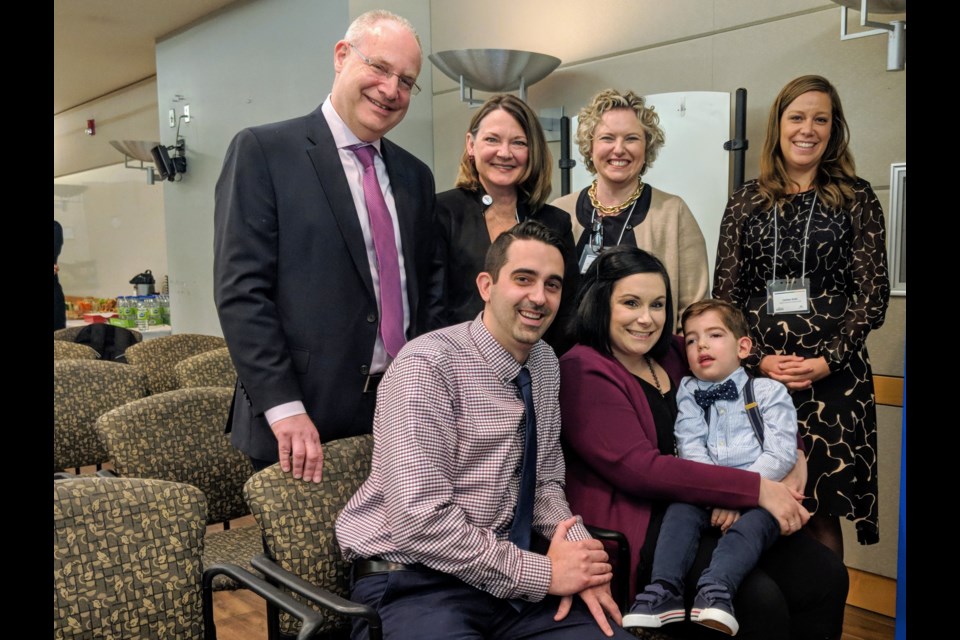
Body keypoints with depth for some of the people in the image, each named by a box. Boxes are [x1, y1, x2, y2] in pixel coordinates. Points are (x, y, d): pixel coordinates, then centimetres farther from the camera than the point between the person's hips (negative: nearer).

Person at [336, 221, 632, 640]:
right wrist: (543, 573, -18)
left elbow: (546, 480, 12)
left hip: (510, 578, 7)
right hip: (413, 582, -6)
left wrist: (578, 552, -8)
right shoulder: (427, 366, -19)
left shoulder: (546, 363, 7)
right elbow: (420, 521, -24)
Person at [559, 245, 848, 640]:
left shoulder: (673, 354, 13)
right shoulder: (583, 371, -8)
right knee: (759, 600, -24)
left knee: (825, 577, -7)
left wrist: (793, 456, 2)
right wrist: (757, 489, -18)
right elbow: (640, 469, -18)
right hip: (634, 529, -7)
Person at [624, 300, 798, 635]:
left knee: (756, 518, -32)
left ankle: (716, 592, -47)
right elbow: (691, 450, 1)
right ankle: (663, 592, -35)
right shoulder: (688, 394, 14)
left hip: (759, 496, -2)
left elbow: (780, 455, -4)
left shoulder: (769, 391, 7)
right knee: (681, 506, -26)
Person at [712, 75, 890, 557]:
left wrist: (826, 361, -10)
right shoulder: (746, 202, 9)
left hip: (832, 377, -1)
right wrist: (759, 359, -7)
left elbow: (873, 296, 1)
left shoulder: (856, 199, 5)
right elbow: (724, 295, 6)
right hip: (756, 373, 1)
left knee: (821, 508, 2)